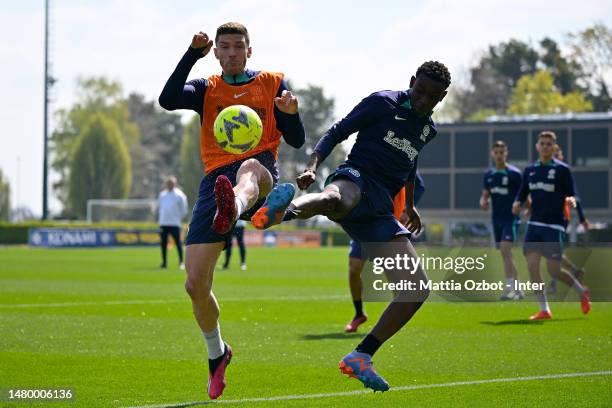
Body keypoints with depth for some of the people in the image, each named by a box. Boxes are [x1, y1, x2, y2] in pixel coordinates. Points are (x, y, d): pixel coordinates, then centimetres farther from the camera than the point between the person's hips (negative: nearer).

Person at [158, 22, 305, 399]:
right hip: (216, 179, 3)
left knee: (248, 168, -44)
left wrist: (291, 112, -10)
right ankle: (216, 353, 25)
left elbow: (296, 141, 11)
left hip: (262, 175, -3)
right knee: (196, 285, -3)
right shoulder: (206, 90, 19)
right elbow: (168, 100, -3)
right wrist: (193, 54, -8)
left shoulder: (272, 84, 16)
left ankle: (232, 209, -83)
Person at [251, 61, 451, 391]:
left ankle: (361, 357, 1)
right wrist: (312, 166, -15)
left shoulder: (428, 129, 24)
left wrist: (409, 205, 53)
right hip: (356, 178, -6)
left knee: (417, 287, -4)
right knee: (337, 199, -46)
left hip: (379, 210, 6)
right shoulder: (383, 103, 5)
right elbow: (337, 132, 2)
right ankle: (285, 211, -81)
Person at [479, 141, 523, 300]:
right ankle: (517, 290, 18)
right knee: (506, 255, 10)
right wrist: (483, 202, -4)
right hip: (496, 218, 7)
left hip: (510, 217, -7)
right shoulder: (488, 175, 10)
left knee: (505, 251, -20)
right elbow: (485, 195, 18)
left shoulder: (514, 173, -7)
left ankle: (510, 288, -23)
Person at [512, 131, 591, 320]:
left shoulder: (562, 169, -2)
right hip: (534, 224, 5)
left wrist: (571, 200, -25)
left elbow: (571, 195, -1)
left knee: (554, 271, -6)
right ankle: (544, 310, 1)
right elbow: (522, 194, 16)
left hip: (554, 226, -5)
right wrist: (517, 204, -6)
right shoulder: (530, 170, 11)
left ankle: (582, 291, 22)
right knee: (532, 266, -7)